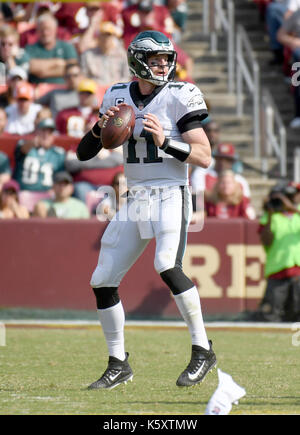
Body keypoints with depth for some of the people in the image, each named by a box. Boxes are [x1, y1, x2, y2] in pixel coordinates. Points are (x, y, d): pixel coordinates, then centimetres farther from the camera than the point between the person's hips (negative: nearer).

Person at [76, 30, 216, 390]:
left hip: (170, 196, -6)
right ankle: (118, 364, 20)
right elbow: (83, 154, 10)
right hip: (135, 201, 6)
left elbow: (204, 157, -11)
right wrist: (100, 128, -10)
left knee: (167, 266, -29)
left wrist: (165, 141, -23)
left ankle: (202, 350, -19)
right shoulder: (118, 98, 8)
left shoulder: (178, 97, -6)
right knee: (103, 281, 5)